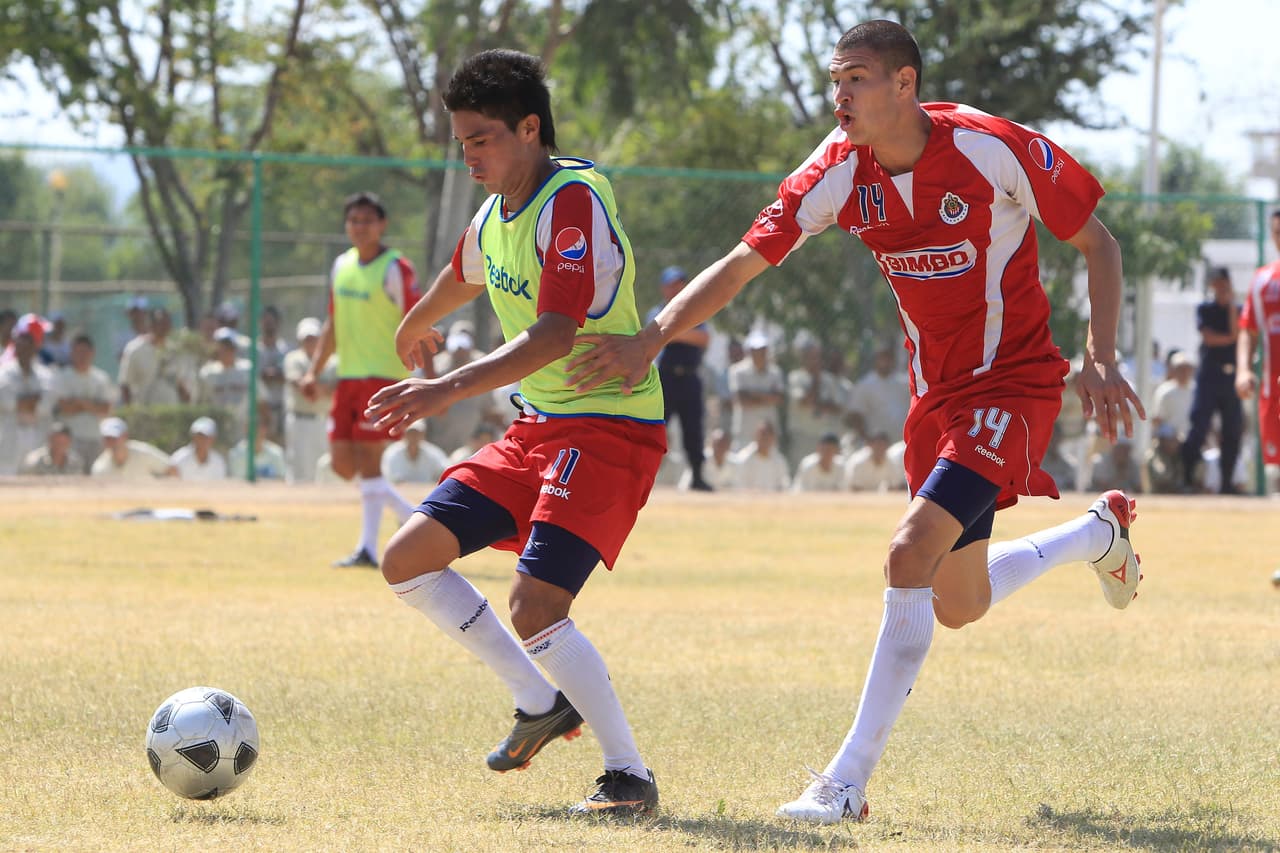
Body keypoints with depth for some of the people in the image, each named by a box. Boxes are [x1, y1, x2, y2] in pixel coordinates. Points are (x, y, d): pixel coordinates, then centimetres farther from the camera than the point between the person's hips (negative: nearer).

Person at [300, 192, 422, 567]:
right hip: (348, 377, 8)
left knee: (367, 459, -11)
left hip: (384, 375, -8)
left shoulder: (395, 269, -8)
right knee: (343, 463, 3)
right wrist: (314, 371, 16)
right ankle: (413, 516, 15)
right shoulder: (342, 266, 13)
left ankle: (368, 548, -3)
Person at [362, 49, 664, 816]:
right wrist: (414, 330, 53)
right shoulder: (497, 214, 9)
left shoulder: (575, 200, -19)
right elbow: (464, 278, 34)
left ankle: (631, 775, -7)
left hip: (610, 427, -9)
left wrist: (452, 388, -38)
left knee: (536, 605, -22)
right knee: (409, 560, 3)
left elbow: (553, 336, -30)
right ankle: (543, 703, 15)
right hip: (537, 427, 9)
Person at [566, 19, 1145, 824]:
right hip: (936, 392, 6)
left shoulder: (993, 148, -20)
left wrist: (1101, 359, -20)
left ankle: (850, 780, -19)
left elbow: (1099, 244, -9)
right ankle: (1101, 531, 46)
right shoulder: (841, 171, -8)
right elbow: (744, 262, -11)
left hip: (1013, 385, -6)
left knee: (912, 553, -24)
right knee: (957, 606, 16)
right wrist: (649, 338, -24)